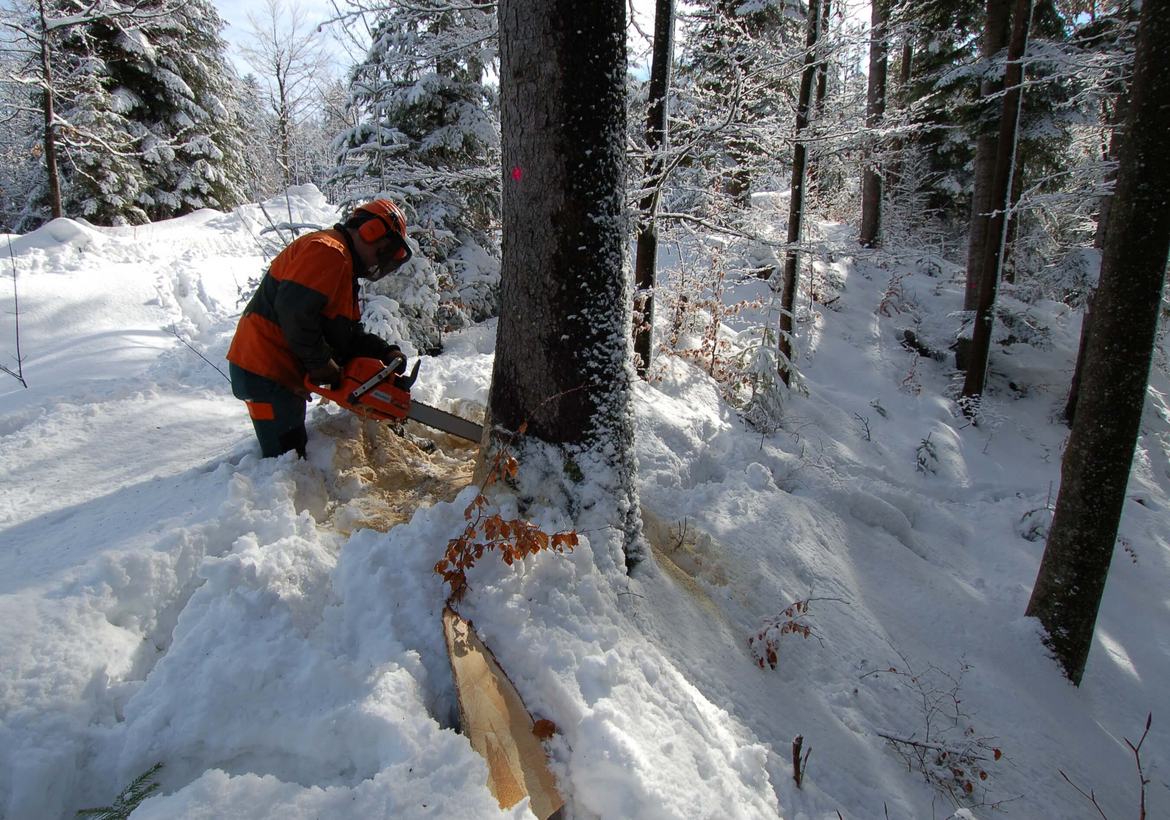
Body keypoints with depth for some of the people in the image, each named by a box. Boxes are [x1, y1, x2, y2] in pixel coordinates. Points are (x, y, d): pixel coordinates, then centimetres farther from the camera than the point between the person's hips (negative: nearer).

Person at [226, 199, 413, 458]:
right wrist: (320, 361, -20)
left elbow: (347, 334, 15)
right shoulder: (328, 251, -16)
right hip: (265, 370, -11)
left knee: (296, 454, 18)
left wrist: (385, 352, 1)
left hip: (286, 373, 11)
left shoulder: (344, 269, 20)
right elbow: (293, 308, -30)